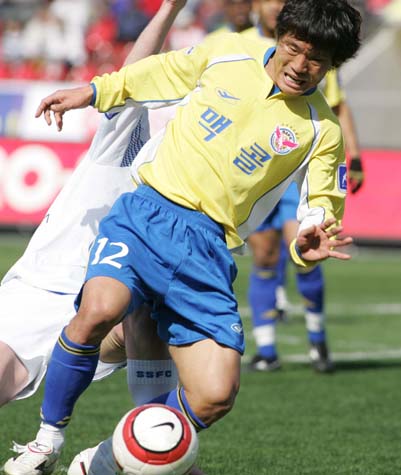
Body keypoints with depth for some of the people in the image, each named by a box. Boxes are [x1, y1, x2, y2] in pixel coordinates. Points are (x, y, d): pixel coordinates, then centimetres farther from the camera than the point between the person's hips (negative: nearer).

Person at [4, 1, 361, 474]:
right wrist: (93, 91, 24)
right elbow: (163, 74, 26)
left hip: (207, 246, 1)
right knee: (99, 309, -33)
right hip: (145, 210, 0)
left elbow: (323, 211, 10)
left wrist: (307, 247, -12)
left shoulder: (322, 133, 6)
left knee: (215, 396, -17)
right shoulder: (230, 53, 9)